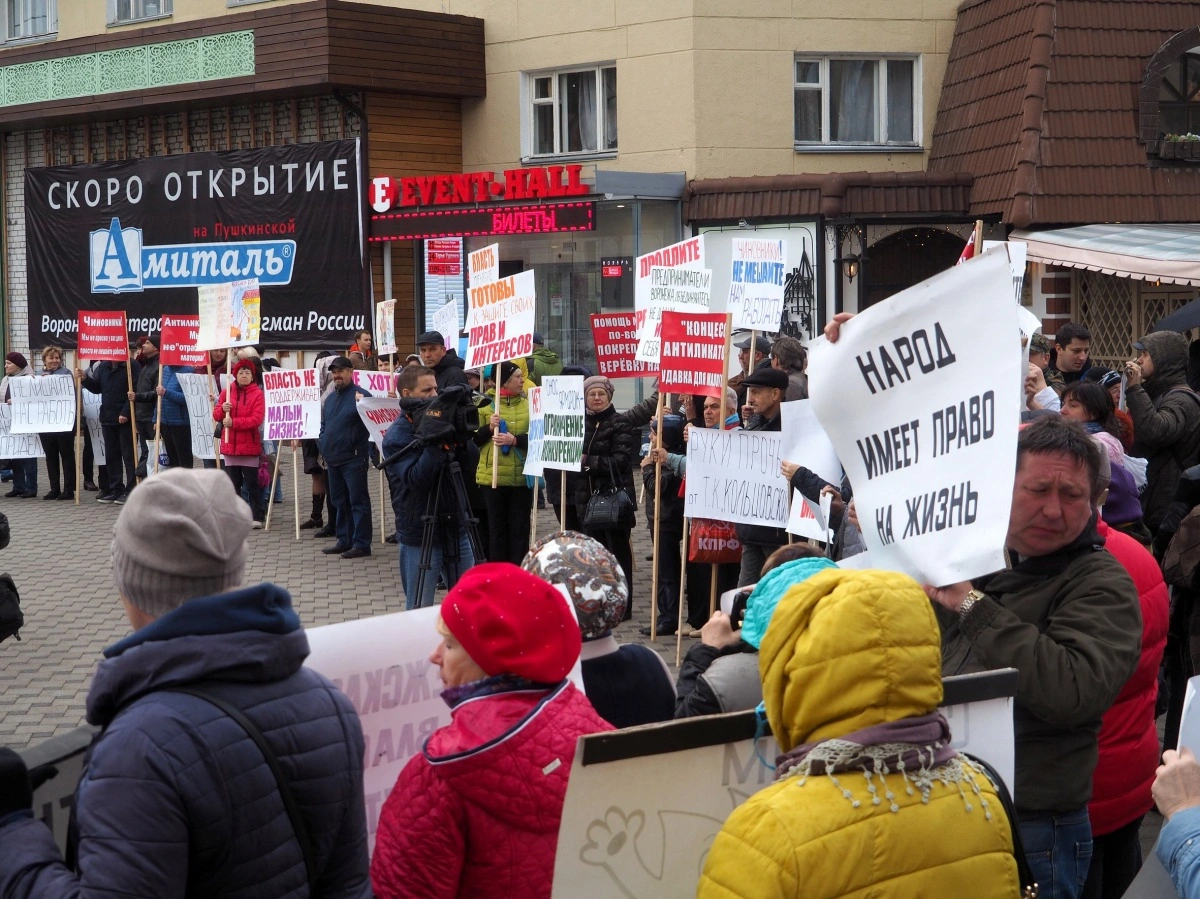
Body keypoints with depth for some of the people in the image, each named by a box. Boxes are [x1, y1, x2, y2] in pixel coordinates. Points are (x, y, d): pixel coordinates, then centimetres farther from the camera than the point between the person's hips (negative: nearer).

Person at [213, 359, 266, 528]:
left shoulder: (257, 393, -5)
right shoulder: (226, 392, 8)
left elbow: (257, 419, -14)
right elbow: (216, 416, 8)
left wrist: (234, 422, -21)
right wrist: (222, 409, -15)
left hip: (250, 446, -4)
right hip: (229, 445, 4)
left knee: (252, 483, 0)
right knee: (233, 483, 9)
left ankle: (257, 516, 5)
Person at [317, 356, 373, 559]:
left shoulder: (361, 395, -8)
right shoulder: (330, 398, 16)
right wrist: (323, 449, 15)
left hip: (354, 458, -8)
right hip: (333, 459, 8)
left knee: (358, 501, -5)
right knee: (339, 502, 13)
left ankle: (361, 544, -3)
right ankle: (344, 541, 22)